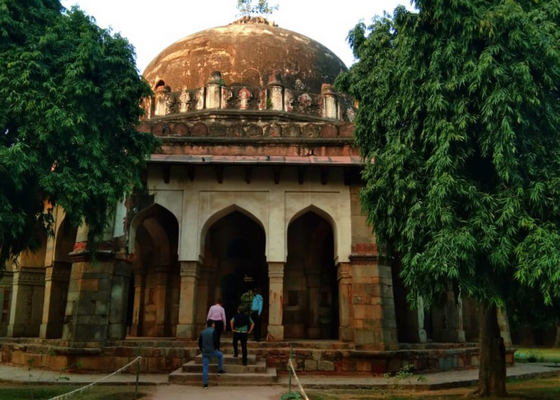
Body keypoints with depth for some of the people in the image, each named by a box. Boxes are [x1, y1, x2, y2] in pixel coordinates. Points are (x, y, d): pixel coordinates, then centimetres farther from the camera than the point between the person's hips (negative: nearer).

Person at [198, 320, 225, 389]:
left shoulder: (202, 332, 7)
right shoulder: (213, 331, -8)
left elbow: (199, 343, 9)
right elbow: (215, 341, -15)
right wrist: (215, 348, 3)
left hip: (205, 352, 4)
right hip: (212, 351, -4)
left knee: (205, 367, 7)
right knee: (220, 355, 26)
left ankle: (205, 384, 5)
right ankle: (220, 370, 27)